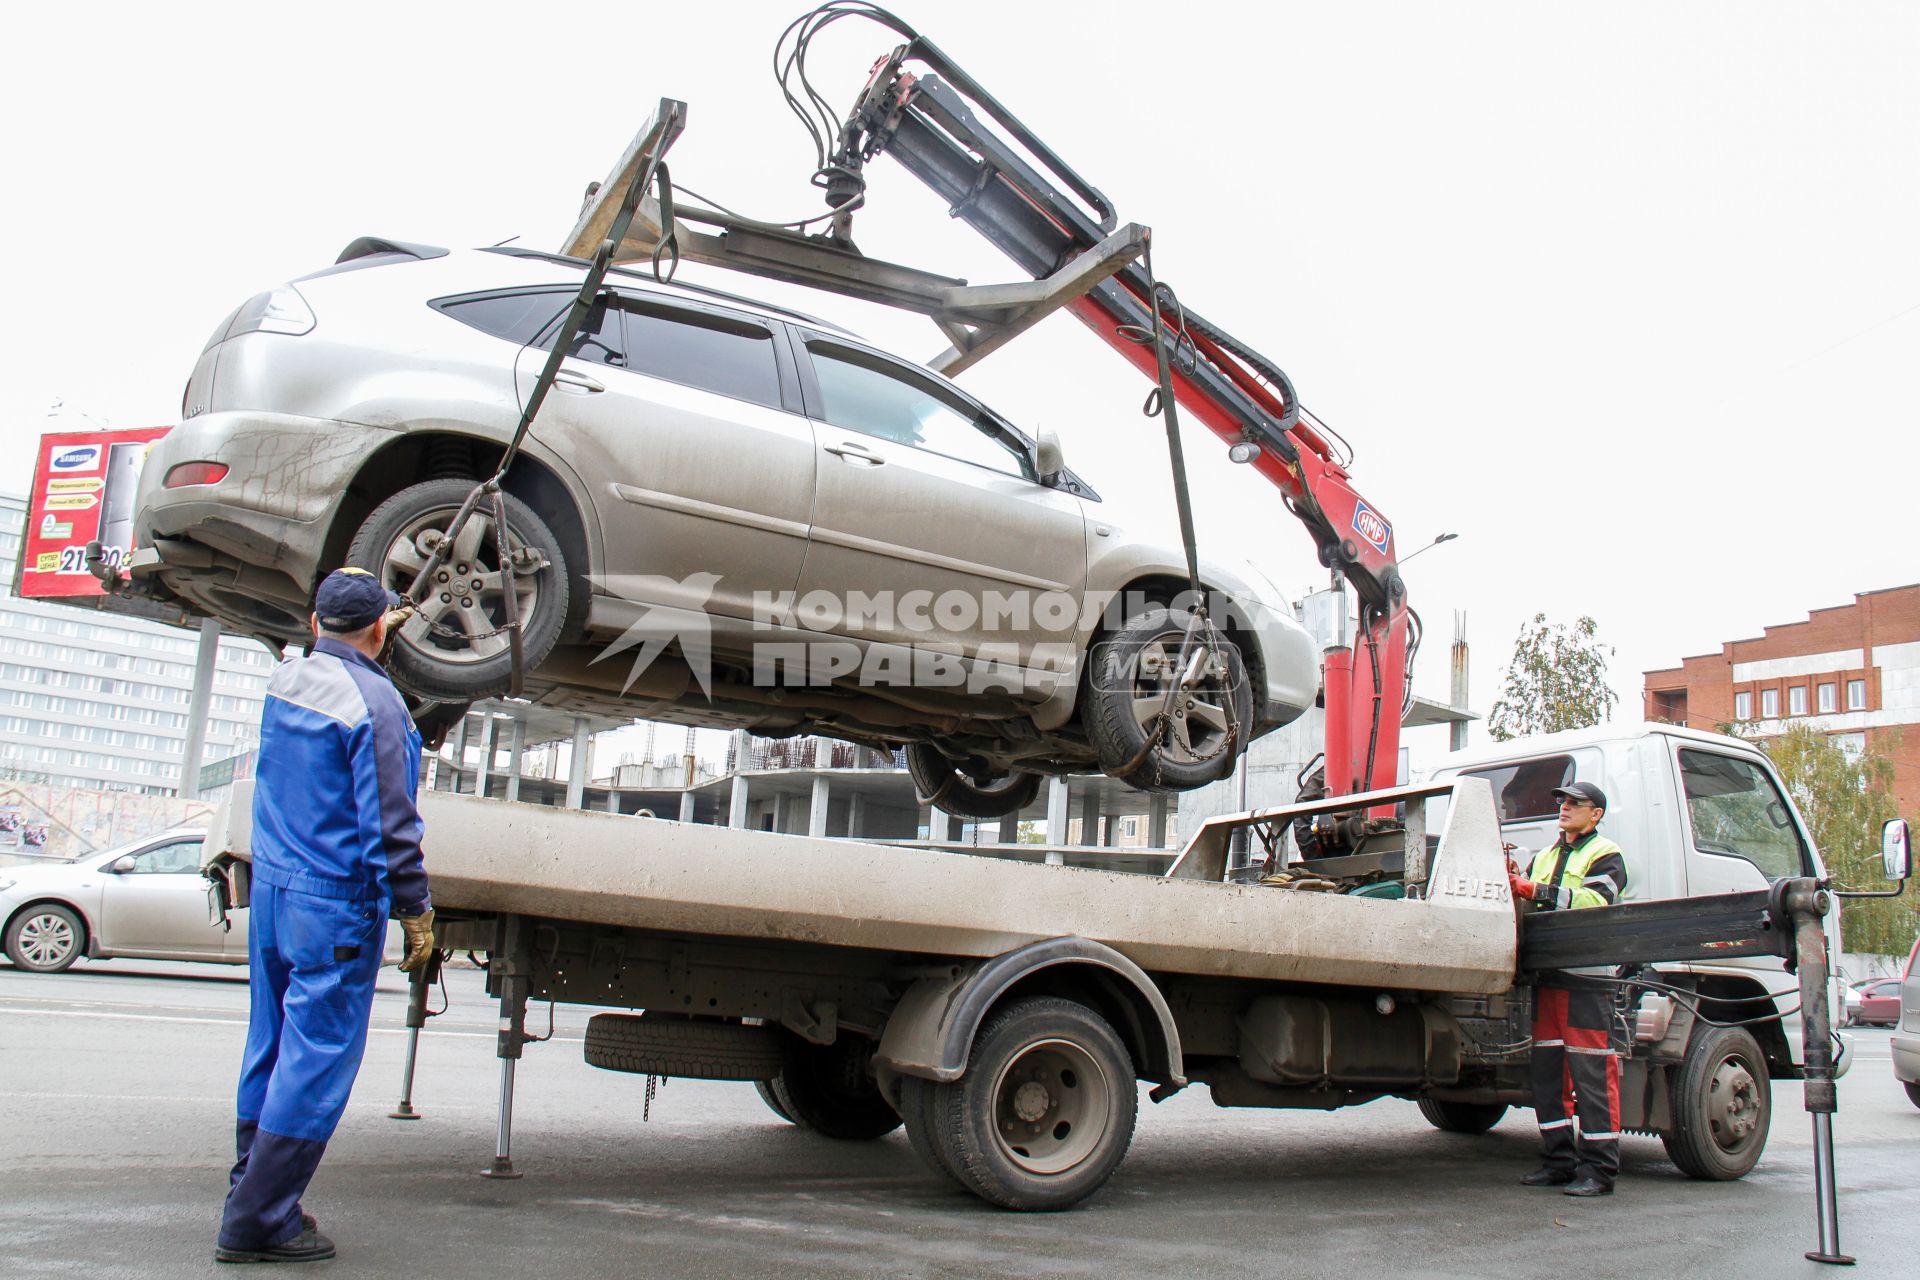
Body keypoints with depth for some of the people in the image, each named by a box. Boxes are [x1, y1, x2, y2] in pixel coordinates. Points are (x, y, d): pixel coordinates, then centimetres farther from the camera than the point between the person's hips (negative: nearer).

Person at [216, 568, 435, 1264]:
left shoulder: (284, 680, 6)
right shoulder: (374, 701, -18)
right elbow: (388, 822, -19)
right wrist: (416, 909, -11)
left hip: (270, 888, 8)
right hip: (336, 901, -8)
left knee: (272, 1043, 16)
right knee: (319, 1057, -1)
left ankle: (253, 1196, 26)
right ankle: (257, 1221, 3)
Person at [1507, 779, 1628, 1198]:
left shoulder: (1606, 856, 2)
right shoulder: (1544, 857, 24)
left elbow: (1595, 900, -16)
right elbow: (1531, 907, 19)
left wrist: (1537, 891, -22)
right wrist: (1512, 887, -2)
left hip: (1588, 978, -7)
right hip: (1547, 975, 7)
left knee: (1593, 1073, -7)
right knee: (1547, 1071, 9)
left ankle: (1598, 1169, -3)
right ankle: (1559, 1160, 17)